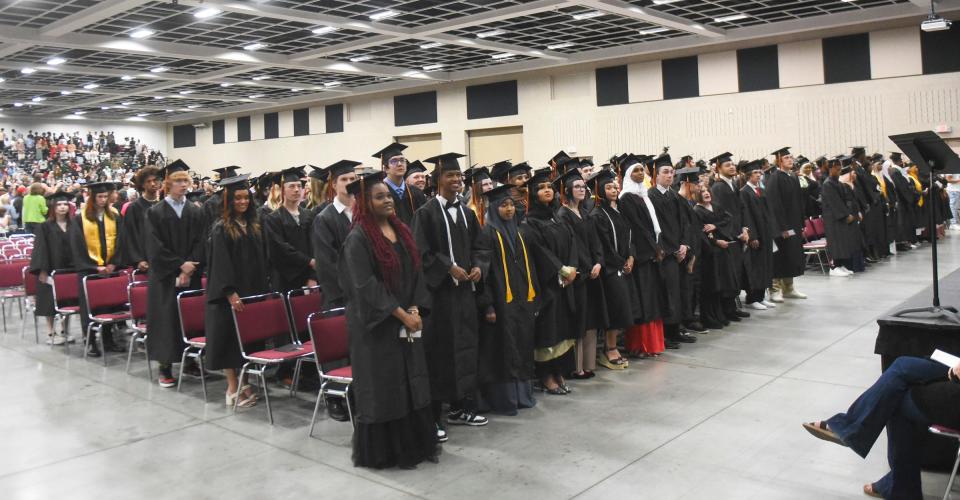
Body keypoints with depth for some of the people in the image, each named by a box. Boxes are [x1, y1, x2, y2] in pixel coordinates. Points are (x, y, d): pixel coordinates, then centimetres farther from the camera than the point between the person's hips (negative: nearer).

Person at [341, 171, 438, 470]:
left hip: (407, 321, 7)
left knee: (411, 382, 12)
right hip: (376, 324, -7)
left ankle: (416, 443, 24)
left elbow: (416, 272, 10)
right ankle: (382, 451, 15)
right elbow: (366, 285, -18)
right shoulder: (358, 239, -12)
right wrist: (401, 314, -17)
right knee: (382, 387, 1)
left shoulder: (401, 231, 9)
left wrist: (415, 309, -4)